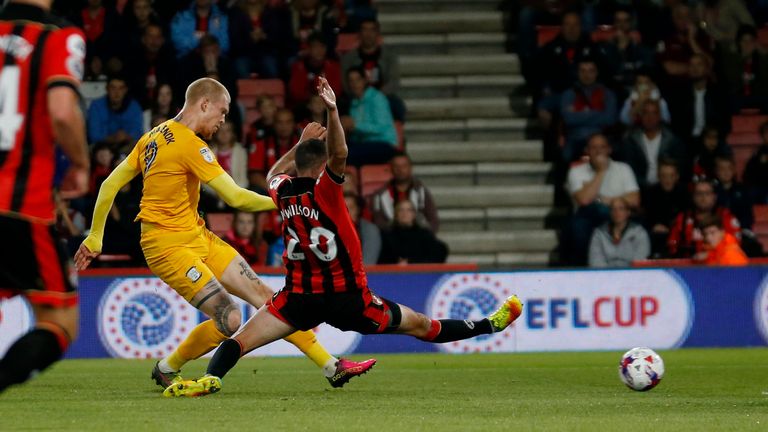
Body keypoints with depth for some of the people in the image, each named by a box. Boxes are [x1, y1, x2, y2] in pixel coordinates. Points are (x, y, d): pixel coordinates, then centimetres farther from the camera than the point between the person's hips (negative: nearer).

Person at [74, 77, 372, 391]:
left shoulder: (153, 138, 11)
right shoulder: (189, 144, -17)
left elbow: (110, 185, 13)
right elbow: (236, 197, -19)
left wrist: (95, 237, 18)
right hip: (170, 246, -10)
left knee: (261, 293, 1)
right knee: (229, 320, -17)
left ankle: (331, 367, 0)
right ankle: (165, 370, 8)